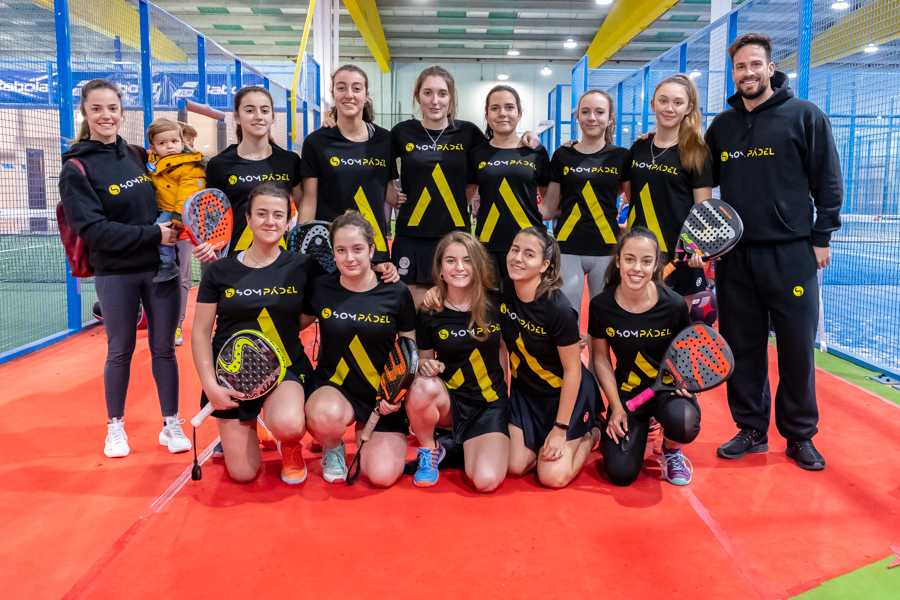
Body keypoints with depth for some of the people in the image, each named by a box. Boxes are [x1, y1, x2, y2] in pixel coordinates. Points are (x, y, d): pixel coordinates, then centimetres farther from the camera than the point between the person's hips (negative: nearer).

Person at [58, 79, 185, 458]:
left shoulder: (139, 156, 8)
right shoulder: (77, 168, -5)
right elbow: (92, 228, -14)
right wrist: (152, 234, -19)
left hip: (161, 268, 3)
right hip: (115, 274, -3)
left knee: (164, 348, 8)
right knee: (120, 352, 8)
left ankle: (171, 424, 21)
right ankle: (116, 427, 26)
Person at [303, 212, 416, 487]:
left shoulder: (397, 293, -7)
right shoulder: (320, 289, -4)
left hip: (382, 395, 0)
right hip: (332, 386, 0)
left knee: (383, 475, -15)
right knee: (328, 415, -37)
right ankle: (333, 449, 3)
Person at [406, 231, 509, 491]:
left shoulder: (495, 303, -5)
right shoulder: (429, 313, -6)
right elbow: (422, 360, 4)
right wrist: (426, 366, -18)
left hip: (490, 404, 0)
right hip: (448, 400, 0)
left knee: (487, 480, -22)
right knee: (423, 388, -36)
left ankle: (462, 445, 15)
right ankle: (428, 450, -4)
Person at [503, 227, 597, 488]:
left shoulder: (558, 309, -29)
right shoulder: (502, 292, -14)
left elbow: (572, 370, -21)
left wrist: (560, 428, -18)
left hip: (565, 392, -5)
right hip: (524, 390, 5)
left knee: (554, 476, -8)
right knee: (514, 467, -1)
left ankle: (587, 436, 20)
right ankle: (539, 439, 28)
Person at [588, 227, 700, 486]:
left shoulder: (674, 305, -16)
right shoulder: (601, 305, -13)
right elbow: (601, 358, 0)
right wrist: (616, 407, -5)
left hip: (667, 387, -1)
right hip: (626, 390, 1)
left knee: (683, 422, -38)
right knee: (620, 473, -13)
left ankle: (671, 450, 3)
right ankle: (641, 427, 22)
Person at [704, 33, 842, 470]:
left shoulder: (804, 116, 0)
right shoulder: (722, 126, 11)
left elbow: (828, 182, 0)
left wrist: (821, 238, -5)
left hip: (791, 253, -3)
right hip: (735, 254, 4)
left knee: (797, 347, 3)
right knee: (742, 346, 8)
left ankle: (800, 434, 19)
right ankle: (751, 430, 22)